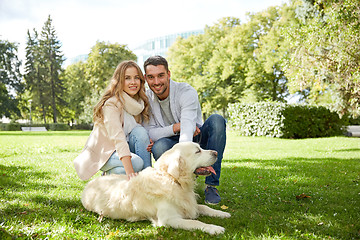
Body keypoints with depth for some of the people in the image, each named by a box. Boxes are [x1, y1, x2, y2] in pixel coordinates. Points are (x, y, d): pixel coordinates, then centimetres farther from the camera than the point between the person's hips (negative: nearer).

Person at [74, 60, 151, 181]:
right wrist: (129, 172, -48)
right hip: (102, 153, -6)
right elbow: (118, 138, -37)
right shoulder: (112, 104, -24)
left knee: (140, 131, -23)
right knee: (137, 162, -33)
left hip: (125, 149, 6)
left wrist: (148, 142, -19)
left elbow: (142, 135, 6)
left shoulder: (141, 102, -1)